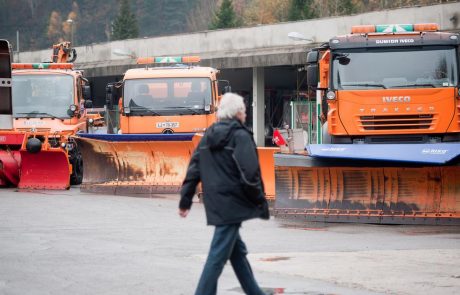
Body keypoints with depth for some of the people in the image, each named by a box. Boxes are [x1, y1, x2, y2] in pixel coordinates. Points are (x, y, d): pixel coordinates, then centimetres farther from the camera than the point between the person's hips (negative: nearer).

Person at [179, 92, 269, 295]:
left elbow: (193, 170, 12)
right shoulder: (240, 136, -10)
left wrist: (185, 201, 15)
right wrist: (260, 201, -6)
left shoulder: (209, 136, 12)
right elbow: (249, 173, -16)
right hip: (232, 203, -8)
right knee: (218, 255, -7)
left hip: (215, 204, 8)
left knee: (238, 251, 18)